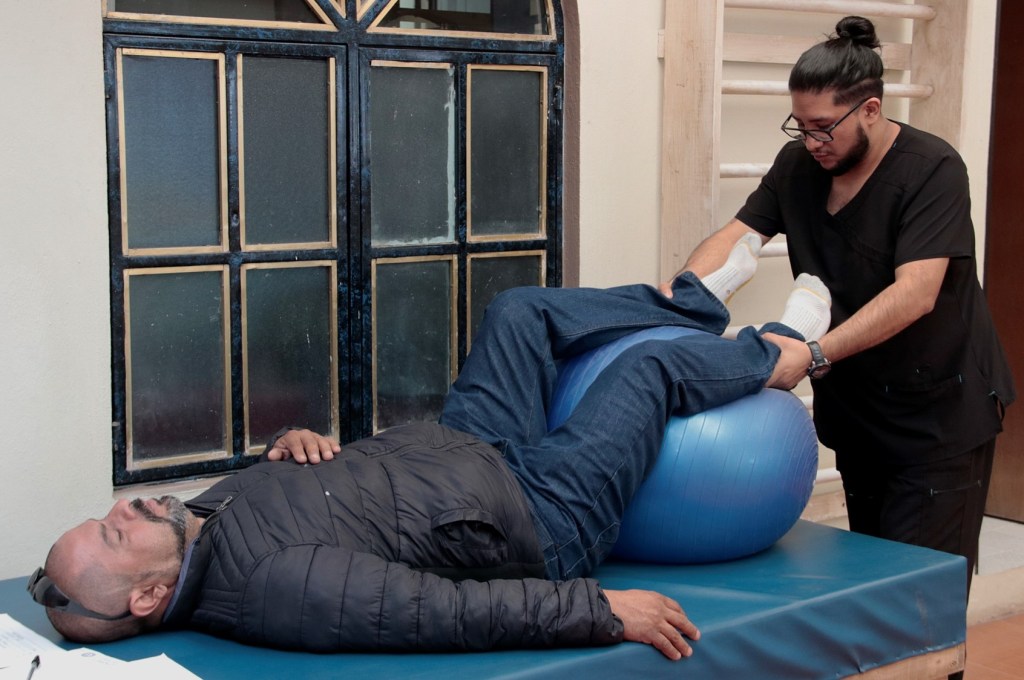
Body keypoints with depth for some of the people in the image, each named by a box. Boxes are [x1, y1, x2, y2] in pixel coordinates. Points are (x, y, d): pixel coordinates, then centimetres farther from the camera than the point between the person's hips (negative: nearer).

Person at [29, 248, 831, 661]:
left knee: (522, 308, 14)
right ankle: (774, 354, 34)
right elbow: (462, 614, -36)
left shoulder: (204, 515, -11)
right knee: (651, 365, -1)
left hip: (460, 451, 8)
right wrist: (607, 610, -31)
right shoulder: (277, 586, -38)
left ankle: (697, 299, 38)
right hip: (539, 517, -8)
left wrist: (289, 444, -11)